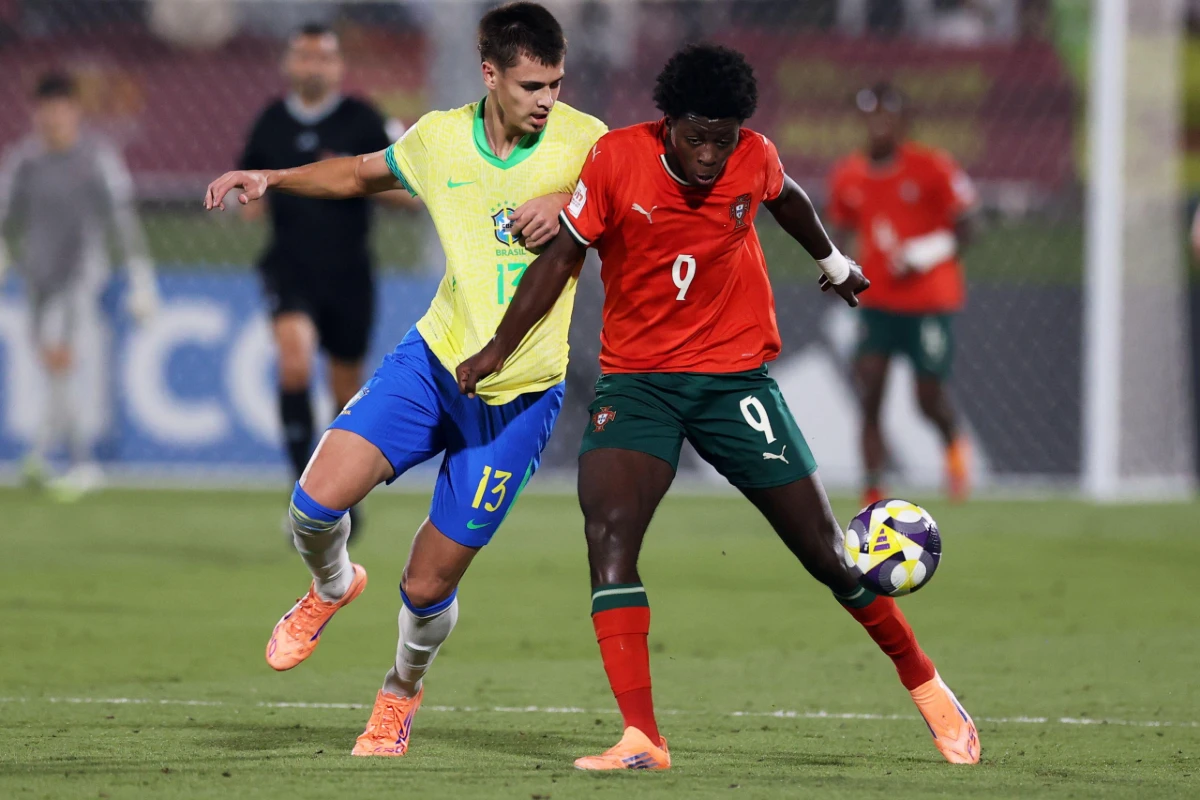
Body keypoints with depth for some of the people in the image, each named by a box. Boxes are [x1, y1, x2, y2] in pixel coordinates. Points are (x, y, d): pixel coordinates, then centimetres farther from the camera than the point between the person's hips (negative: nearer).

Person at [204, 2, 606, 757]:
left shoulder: (582, 140, -10)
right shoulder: (441, 137, 1)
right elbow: (363, 173, 20)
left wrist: (570, 202, -29)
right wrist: (271, 178, 8)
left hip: (520, 397, -2)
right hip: (433, 359, 2)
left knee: (428, 586, 1)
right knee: (318, 502, -18)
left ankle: (403, 690, 35)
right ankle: (332, 587, 19)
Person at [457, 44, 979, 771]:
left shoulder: (754, 161, -8)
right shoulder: (616, 160, -13)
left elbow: (787, 198, 17)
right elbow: (562, 255, -3)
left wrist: (833, 261, 35)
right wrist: (499, 348, -8)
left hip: (736, 375, 1)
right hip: (636, 377, -1)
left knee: (825, 550, 2)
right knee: (608, 532, -23)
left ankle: (924, 684, 26)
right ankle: (642, 739, -24)